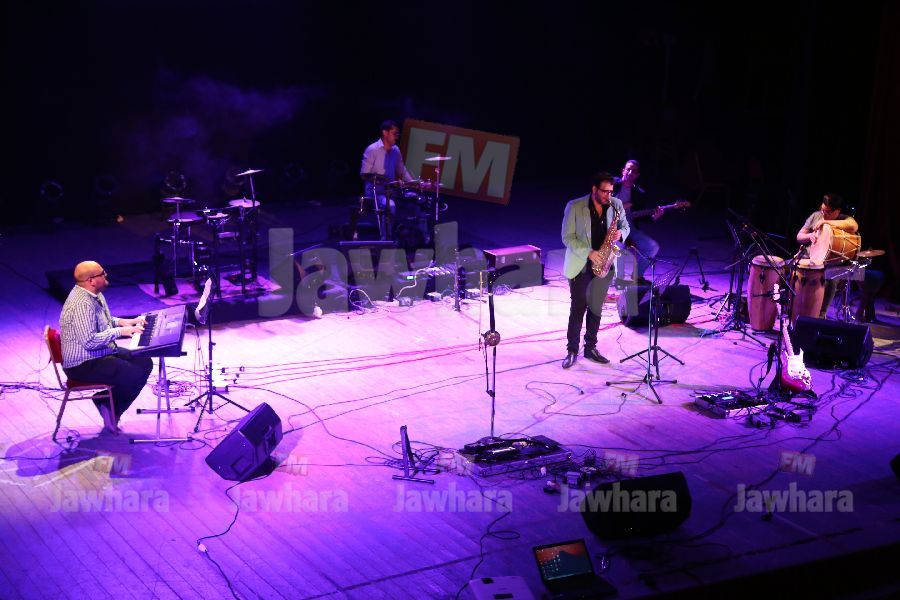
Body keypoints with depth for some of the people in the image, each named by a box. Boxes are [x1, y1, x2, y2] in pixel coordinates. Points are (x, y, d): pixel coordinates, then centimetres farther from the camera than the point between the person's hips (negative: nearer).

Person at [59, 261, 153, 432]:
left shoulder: (95, 294, 6)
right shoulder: (81, 304, -27)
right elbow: (90, 341, -31)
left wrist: (123, 322, 6)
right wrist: (119, 331, -23)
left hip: (102, 353, 11)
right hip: (83, 365, -11)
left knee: (145, 363, 7)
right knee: (136, 375, -20)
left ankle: (110, 406, 10)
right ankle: (110, 410, 5)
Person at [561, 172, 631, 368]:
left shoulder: (616, 205, -1)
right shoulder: (575, 207, -11)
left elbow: (625, 226, 13)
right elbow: (567, 237, -10)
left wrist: (620, 233, -12)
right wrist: (588, 252, -21)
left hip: (603, 264, 3)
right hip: (580, 264, -3)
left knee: (596, 308, 10)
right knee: (578, 308, -1)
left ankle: (591, 348, 21)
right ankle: (572, 351, 7)